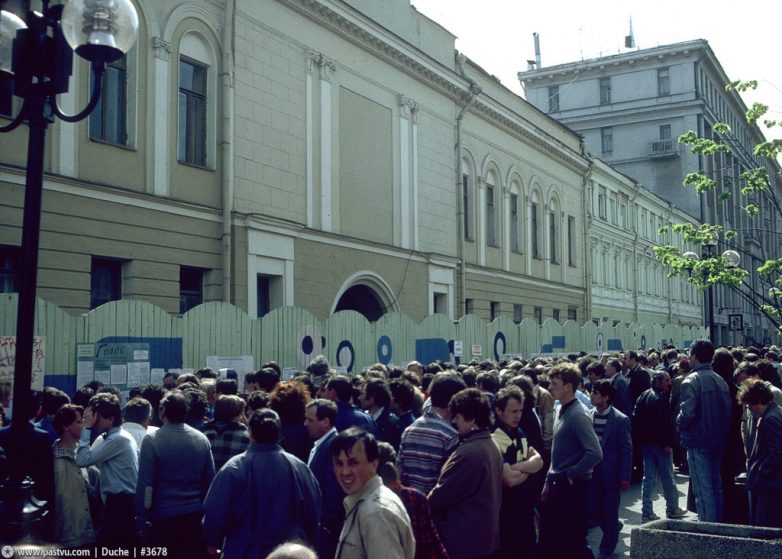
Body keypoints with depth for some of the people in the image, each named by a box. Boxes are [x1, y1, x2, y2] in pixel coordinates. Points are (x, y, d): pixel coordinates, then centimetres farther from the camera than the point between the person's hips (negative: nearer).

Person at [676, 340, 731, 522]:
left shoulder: (692, 381, -15)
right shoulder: (720, 380, 7)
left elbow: (687, 413, -23)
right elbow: (728, 410, 8)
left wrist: (679, 425, -4)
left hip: (698, 440, -7)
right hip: (718, 441, 7)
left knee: (703, 490, -2)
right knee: (716, 488, 15)